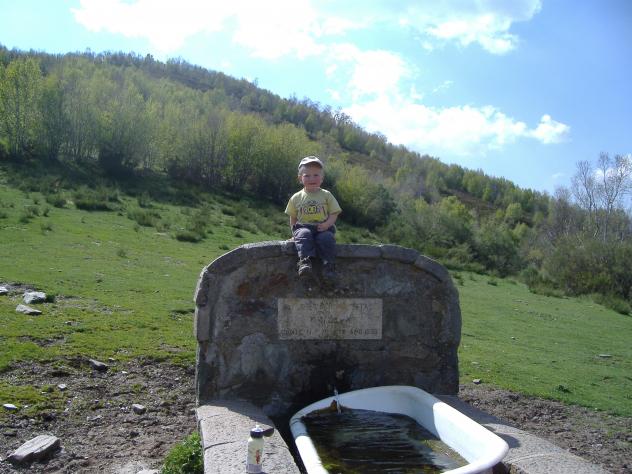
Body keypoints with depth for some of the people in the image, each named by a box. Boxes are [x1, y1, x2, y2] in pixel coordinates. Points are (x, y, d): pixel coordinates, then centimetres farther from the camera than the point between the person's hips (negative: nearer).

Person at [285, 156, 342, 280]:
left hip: (323, 228, -1)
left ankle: (329, 265, -27)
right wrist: (295, 228, 3)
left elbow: (334, 213, 5)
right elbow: (293, 218, 19)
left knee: (327, 238, -32)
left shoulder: (326, 195, 9)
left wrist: (327, 224, -14)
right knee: (303, 235, -33)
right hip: (303, 227, 1)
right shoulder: (296, 198, 12)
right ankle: (305, 261, -44)